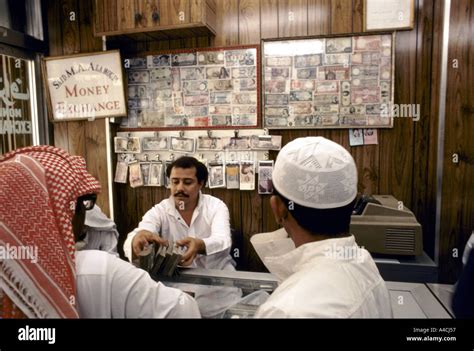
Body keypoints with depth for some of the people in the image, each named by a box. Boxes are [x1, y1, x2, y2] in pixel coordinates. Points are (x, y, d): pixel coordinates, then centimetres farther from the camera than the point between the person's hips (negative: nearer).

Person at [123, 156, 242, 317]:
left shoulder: (216, 206, -7)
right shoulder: (159, 211, -6)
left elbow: (223, 242, -24)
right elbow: (131, 241, -21)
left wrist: (200, 245, -45)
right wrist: (138, 238, -45)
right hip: (179, 294, 1)